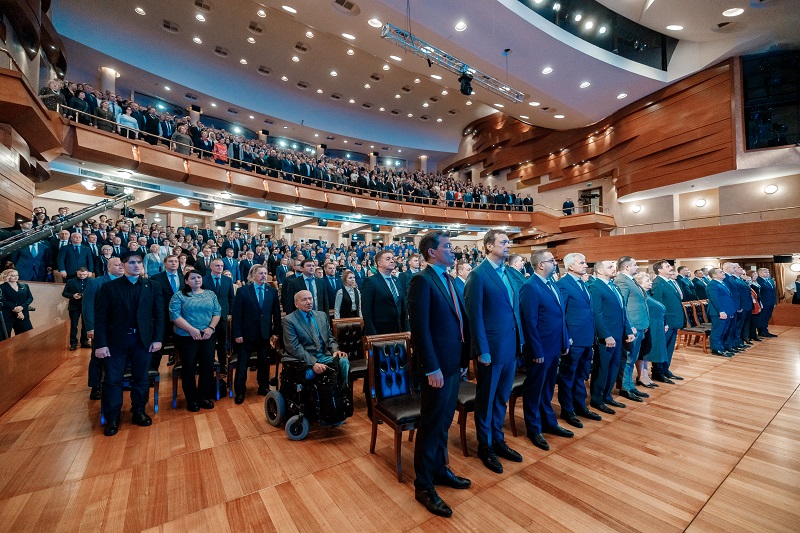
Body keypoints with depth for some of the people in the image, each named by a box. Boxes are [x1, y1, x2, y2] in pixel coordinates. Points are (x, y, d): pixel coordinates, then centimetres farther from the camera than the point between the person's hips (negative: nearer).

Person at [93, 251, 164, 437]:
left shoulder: (152, 287, 3)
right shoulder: (109, 287, 1)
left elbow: (159, 314, 2)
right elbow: (100, 317, -2)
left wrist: (157, 338, -4)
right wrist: (101, 344, -8)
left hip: (143, 340, 1)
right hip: (116, 340, -1)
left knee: (141, 379, 10)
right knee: (112, 380, 6)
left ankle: (139, 412, 26)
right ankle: (112, 418, 21)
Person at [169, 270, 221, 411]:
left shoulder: (210, 294, 9)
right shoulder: (179, 296, -1)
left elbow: (217, 312, 4)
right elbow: (175, 315, -10)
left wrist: (210, 328, -11)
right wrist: (191, 329, -19)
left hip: (207, 336, 3)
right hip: (186, 337, -3)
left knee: (208, 366, 2)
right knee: (189, 367, 4)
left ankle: (203, 396, 18)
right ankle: (191, 399, 19)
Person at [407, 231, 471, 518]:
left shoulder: (448, 279, 11)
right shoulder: (421, 280, -16)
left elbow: (460, 320, 12)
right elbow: (420, 329, -20)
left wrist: (464, 358, 11)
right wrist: (432, 368, -20)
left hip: (454, 363, 8)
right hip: (438, 366, -8)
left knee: (444, 421, 21)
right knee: (431, 424, 7)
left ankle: (439, 469, 40)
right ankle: (423, 486, 25)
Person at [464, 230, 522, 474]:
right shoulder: (478, 275, -13)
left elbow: (515, 308, 12)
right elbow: (475, 315, -15)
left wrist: (521, 339, 8)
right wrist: (482, 350, -16)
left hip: (511, 346, 7)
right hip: (491, 347, -6)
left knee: (502, 397, 19)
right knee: (486, 398, 11)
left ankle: (498, 439, 38)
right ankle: (485, 446, 30)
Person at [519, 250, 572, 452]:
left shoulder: (552, 284, 9)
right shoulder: (530, 287, -19)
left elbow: (561, 316, 14)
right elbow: (530, 323, -20)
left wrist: (565, 341, 10)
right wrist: (537, 351, -18)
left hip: (554, 347, 8)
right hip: (539, 350, -8)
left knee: (547, 389, 22)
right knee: (534, 390, 9)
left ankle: (549, 422, 39)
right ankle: (534, 429, 25)